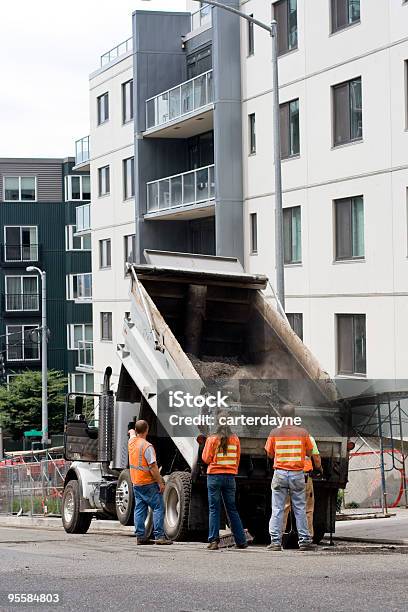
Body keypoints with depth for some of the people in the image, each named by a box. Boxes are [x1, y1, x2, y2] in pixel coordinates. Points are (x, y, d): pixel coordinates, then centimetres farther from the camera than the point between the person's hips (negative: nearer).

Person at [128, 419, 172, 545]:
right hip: (149, 483, -8)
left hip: (136, 483, 8)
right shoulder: (147, 446, -17)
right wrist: (160, 483, -15)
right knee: (158, 508, -4)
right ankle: (159, 536, -10)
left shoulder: (132, 442, 5)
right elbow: (153, 467, -20)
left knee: (139, 509, 10)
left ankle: (140, 536, 10)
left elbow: (132, 434, 33)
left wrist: (132, 432, 56)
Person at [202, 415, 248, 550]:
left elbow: (206, 459, -4)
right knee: (232, 510, 11)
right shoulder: (235, 439, 2)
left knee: (214, 509, 2)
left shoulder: (212, 439, -8)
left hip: (214, 475, -3)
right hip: (230, 477, 3)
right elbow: (237, 459, 10)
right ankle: (241, 541, 13)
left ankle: (214, 540, -5)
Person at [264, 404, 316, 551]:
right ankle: (304, 540, 9)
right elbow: (309, 453, 7)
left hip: (280, 473, 0)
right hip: (297, 474, 0)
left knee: (277, 510, 3)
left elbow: (270, 454, 5)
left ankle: (275, 541, -1)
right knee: (300, 509, 8)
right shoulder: (303, 432, -2)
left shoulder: (275, 432, -3)